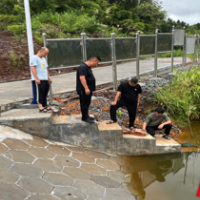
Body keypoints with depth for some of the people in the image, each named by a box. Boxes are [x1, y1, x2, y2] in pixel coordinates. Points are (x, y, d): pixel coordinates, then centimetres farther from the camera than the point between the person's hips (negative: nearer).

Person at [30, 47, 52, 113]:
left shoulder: (43, 59, 23)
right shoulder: (34, 58, -5)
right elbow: (33, 68, -14)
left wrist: (49, 78, 21)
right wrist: (37, 78, -20)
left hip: (45, 79, 9)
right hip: (38, 80, -9)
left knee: (45, 93, 9)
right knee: (39, 93, -8)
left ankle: (45, 106, 17)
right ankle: (40, 108, -7)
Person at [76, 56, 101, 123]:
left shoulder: (88, 67, 15)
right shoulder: (83, 67, -18)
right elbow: (82, 78, -27)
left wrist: (90, 88, 25)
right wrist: (86, 88, -30)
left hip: (88, 89, 10)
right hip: (84, 90, -10)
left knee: (87, 103, 16)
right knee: (85, 104, -3)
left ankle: (86, 116, 26)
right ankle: (84, 117, 6)